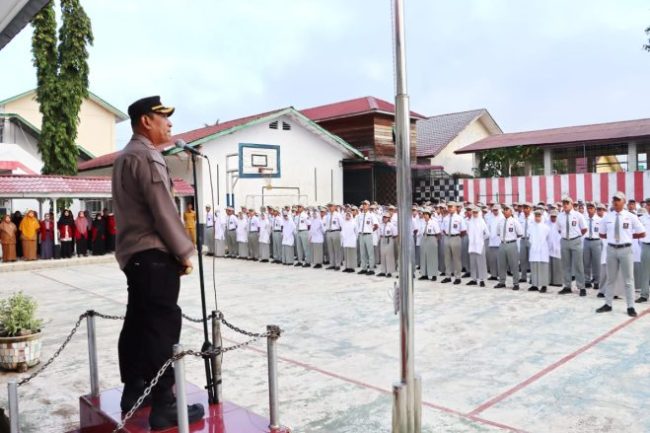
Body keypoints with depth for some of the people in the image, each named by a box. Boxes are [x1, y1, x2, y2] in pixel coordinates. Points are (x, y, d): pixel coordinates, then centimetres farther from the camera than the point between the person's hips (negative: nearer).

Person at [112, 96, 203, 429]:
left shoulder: (125, 156, 19)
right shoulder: (146, 156, -14)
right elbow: (163, 212, -18)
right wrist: (184, 252, -10)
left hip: (133, 253, 11)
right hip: (154, 254, -11)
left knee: (138, 323, 16)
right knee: (163, 327, -8)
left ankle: (133, 392, 28)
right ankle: (163, 407, -3)